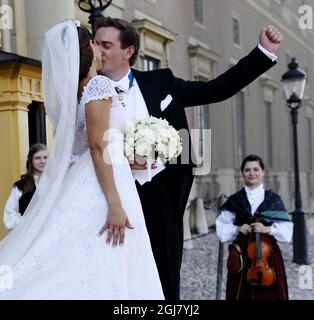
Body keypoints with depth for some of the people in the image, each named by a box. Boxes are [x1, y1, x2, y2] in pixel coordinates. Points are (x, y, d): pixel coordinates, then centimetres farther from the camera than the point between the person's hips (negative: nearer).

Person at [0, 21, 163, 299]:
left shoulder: (74, 90, 15)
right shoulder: (99, 84, -9)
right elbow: (98, 147, -17)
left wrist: (128, 161, 26)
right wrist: (115, 205, -20)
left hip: (84, 185, 9)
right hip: (102, 190, -9)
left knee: (75, 274, 6)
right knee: (104, 274, -8)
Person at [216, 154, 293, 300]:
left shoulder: (274, 199, 4)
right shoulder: (235, 200, 5)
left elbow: (286, 229, 1)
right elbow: (222, 228, 8)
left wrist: (268, 229, -14)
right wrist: (237, 229, -9)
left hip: (268, 253, 0)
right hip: (242, 253, 1)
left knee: (269, 293, 0)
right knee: (242, 293, 1)